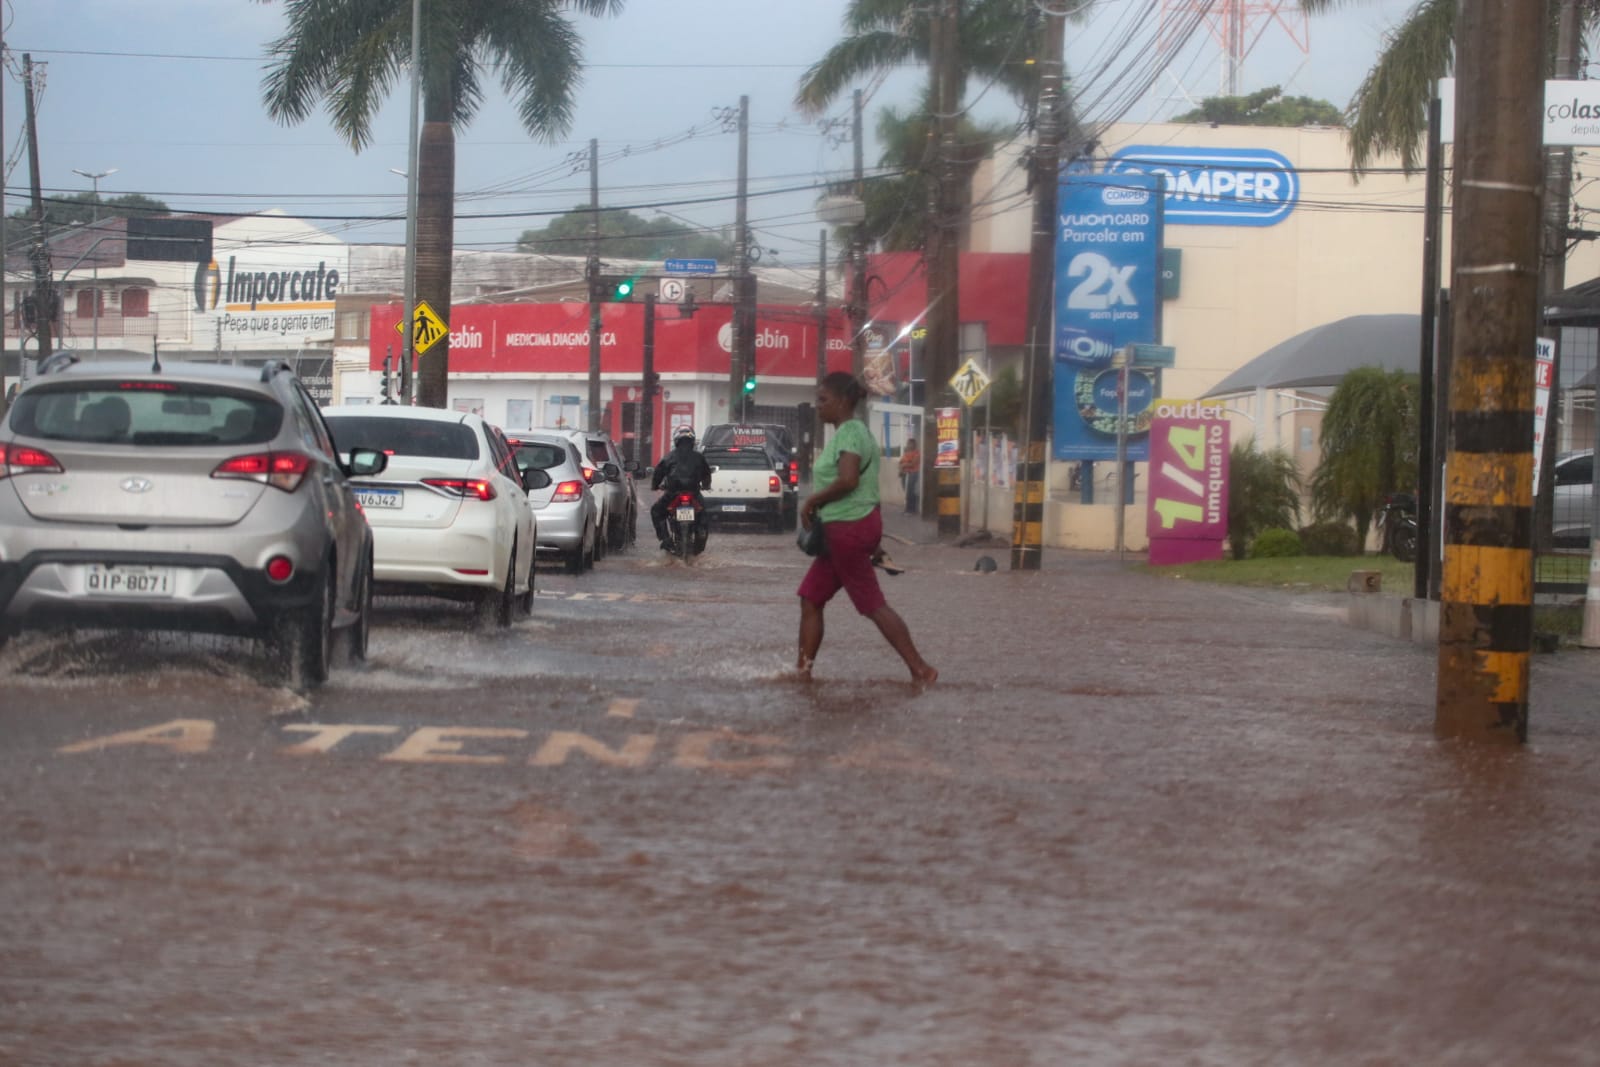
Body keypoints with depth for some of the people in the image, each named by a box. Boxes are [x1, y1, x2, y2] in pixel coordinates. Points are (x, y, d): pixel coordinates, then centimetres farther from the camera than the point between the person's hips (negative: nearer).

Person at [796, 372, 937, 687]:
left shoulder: (849, 432, -15)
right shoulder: (855, 431, 16)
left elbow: (847, 480, -28)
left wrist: (811, 501, -16)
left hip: (848, 530, -10)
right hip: (843, 530, 10)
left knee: (873, 604, -6)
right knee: (810, 598, 12)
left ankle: (920, 669, -4)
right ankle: (803, 669, 15)